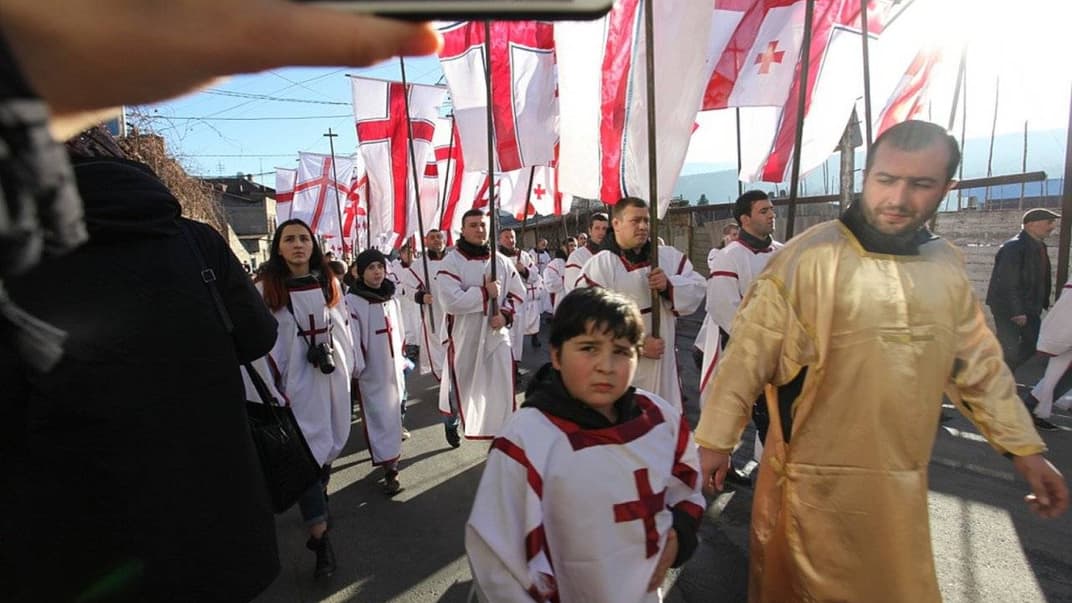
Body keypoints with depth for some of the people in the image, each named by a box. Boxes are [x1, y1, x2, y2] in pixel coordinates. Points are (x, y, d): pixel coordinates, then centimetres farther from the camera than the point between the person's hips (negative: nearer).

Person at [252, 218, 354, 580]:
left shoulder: (329, 283, 6)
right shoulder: (265, 290, -7)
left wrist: (350, 366, 12)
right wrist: (273, 391, -10)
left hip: (332, 372, 5)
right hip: (296, 377, -4)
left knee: (334, 439, 16)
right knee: (307, 449, -5)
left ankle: (318, 492, 44)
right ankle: (320, 537, 1)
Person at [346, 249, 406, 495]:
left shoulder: (392, 298, 8)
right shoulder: (352, 301, -12)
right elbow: (352, 338, -14)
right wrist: (356, 368, -15)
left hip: (393, 368, 6)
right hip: (371, 372, -6)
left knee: (393, 413, 16)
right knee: (379, 418, -3)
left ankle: (392, 456, 33)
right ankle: (390, 470, 0)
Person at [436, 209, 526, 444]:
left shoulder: (502, 262, 2)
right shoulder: (451, 262, -11)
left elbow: (518, 293, 8)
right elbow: (451, 301, -22)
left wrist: (505, 314, -10)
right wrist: (486, 292, -19)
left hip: (497, 334, 3)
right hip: (464, 336, -2)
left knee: (501, 386, 4)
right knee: (460, 384, 14)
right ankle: (451, 422, 43)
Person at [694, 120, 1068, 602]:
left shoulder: (947, 265, 4)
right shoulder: (809, 257, -16)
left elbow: (977, 362, 14)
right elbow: (749, 353, -15)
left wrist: (1023, 446, 14)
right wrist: (715, 438, -13)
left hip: (901, 481, 6)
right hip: (815, 479, -5)